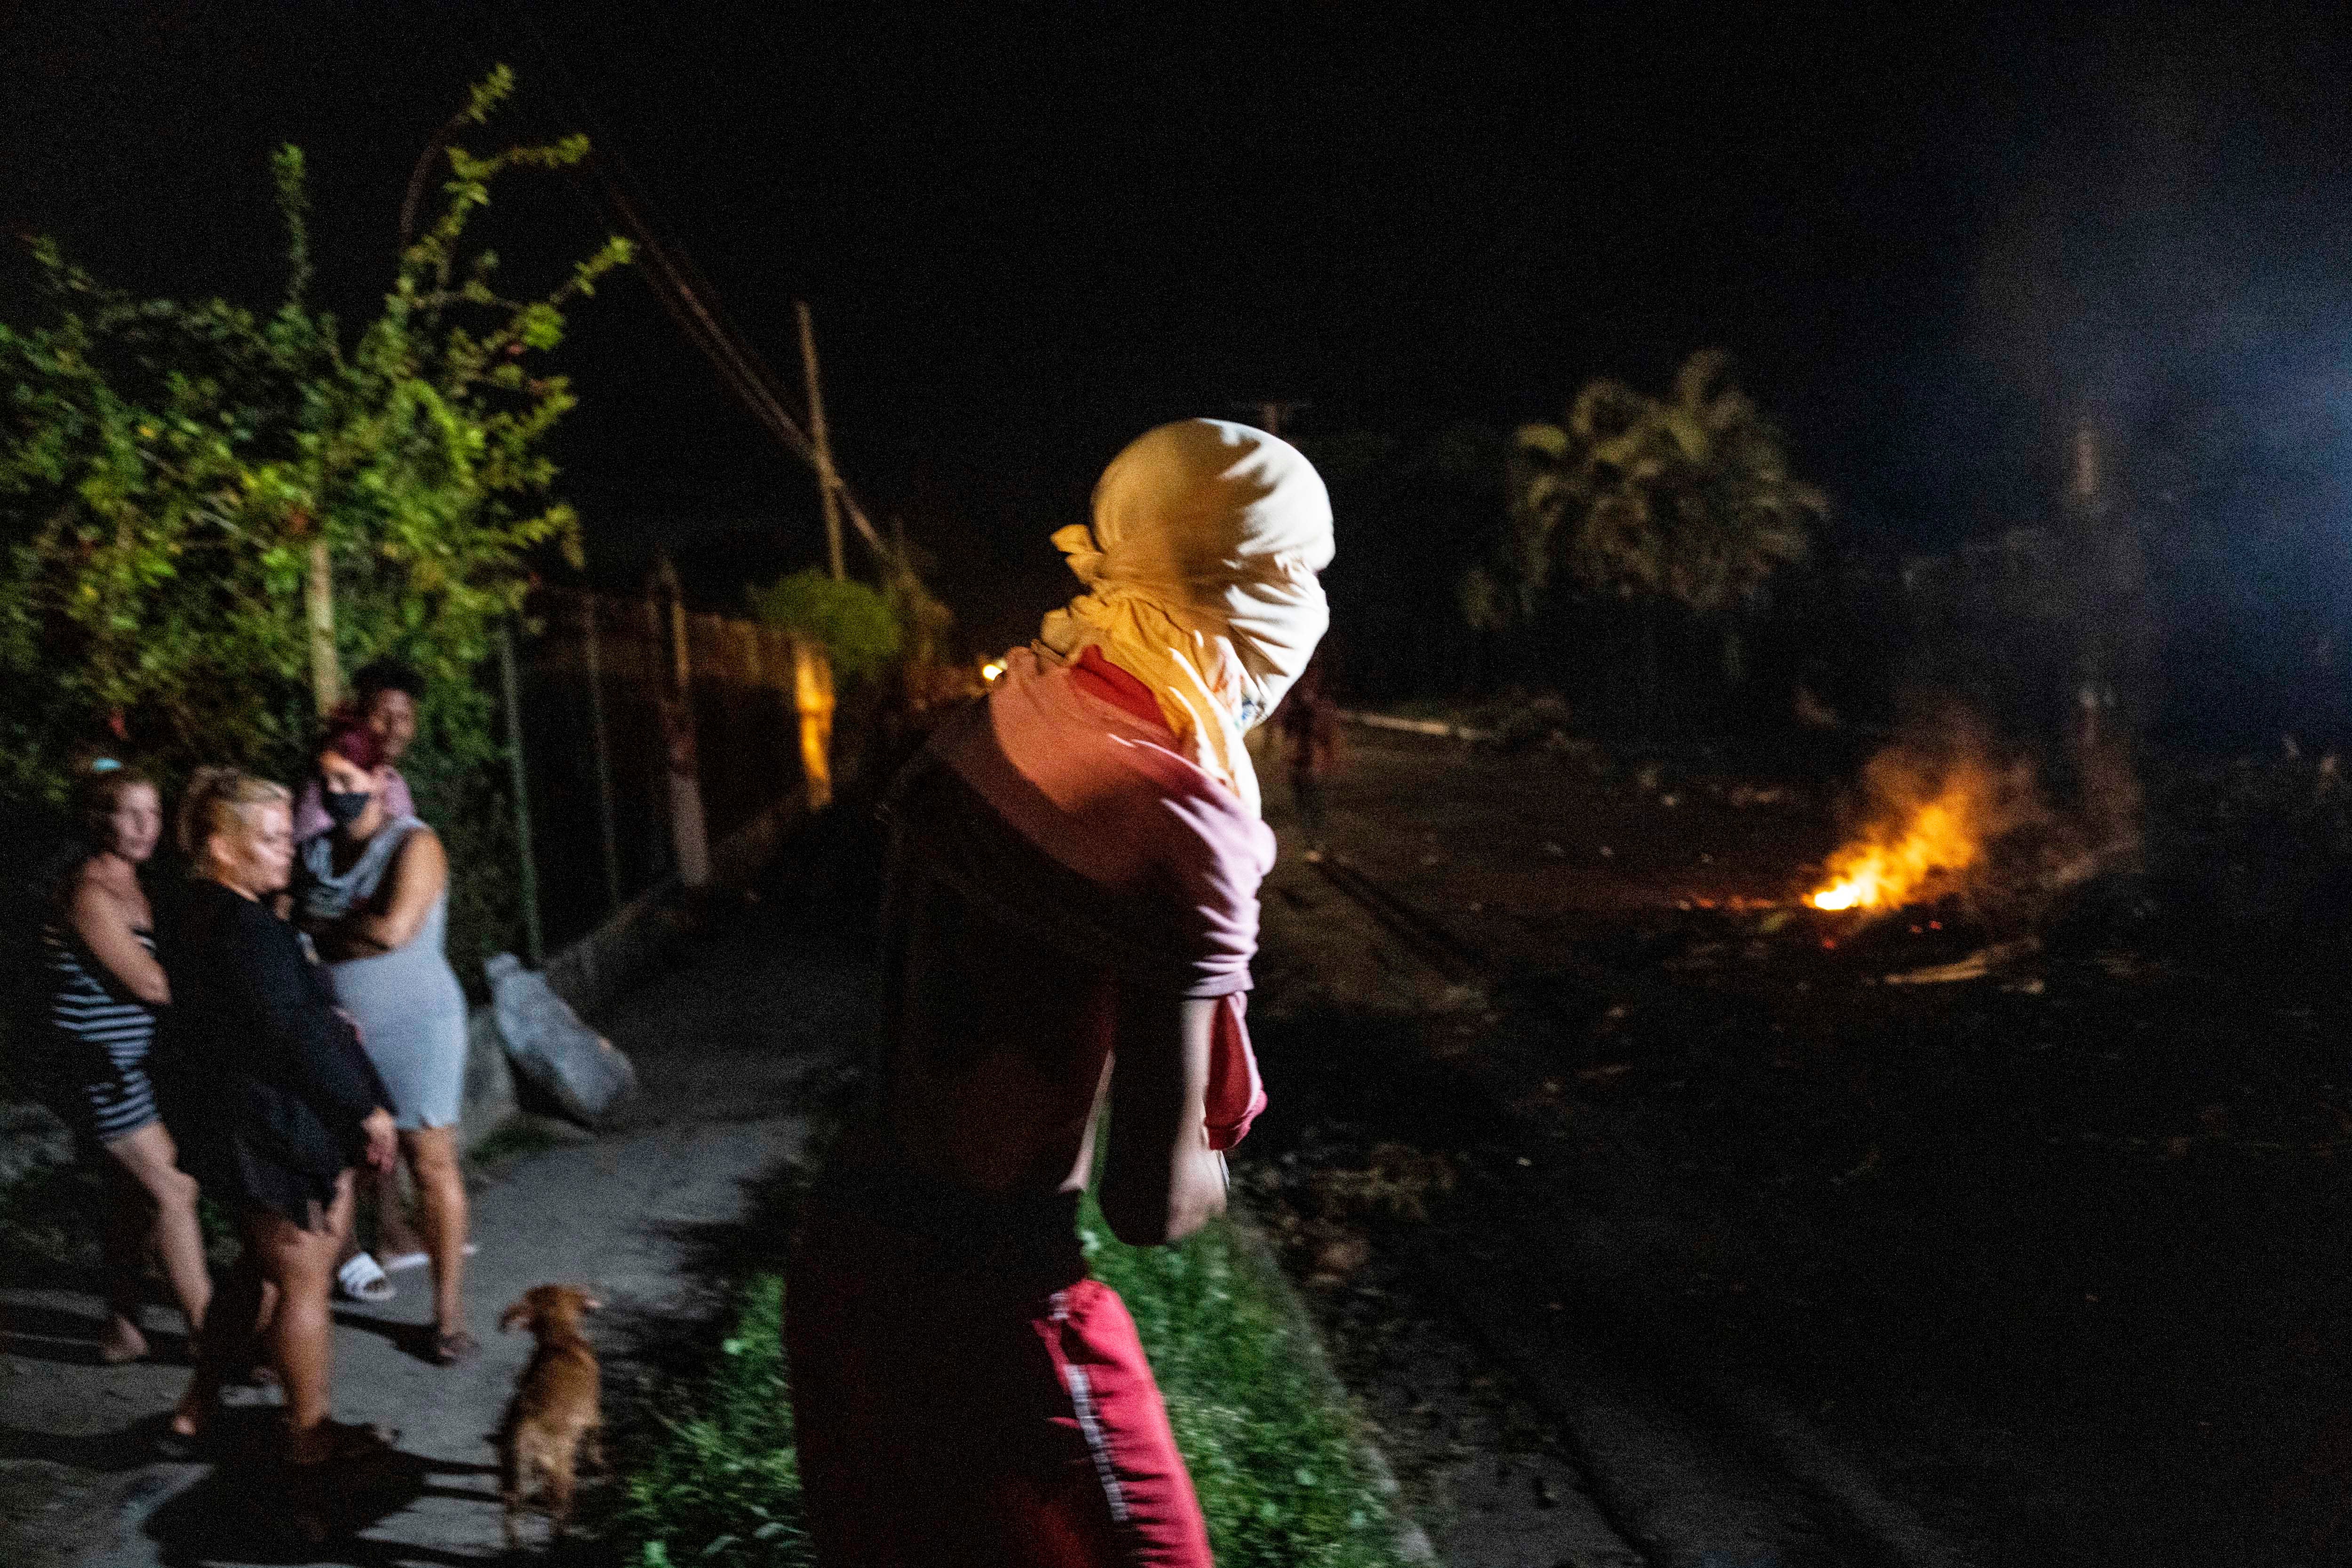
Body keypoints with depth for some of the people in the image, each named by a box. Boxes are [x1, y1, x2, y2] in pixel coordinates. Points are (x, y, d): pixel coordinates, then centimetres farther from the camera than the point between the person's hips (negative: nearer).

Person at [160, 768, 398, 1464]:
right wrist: (367, 1107, -17)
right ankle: (310, 1432, 20)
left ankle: (198, 1405, 36)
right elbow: (295, 1035, -25)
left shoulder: (197, 917, 7)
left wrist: (326, 1019, 14)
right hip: (278, 1132, -10)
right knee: (303, 1281, 6)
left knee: (262, 1266, 26)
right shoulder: (247, 930, -25)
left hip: (224, 1119, 10)